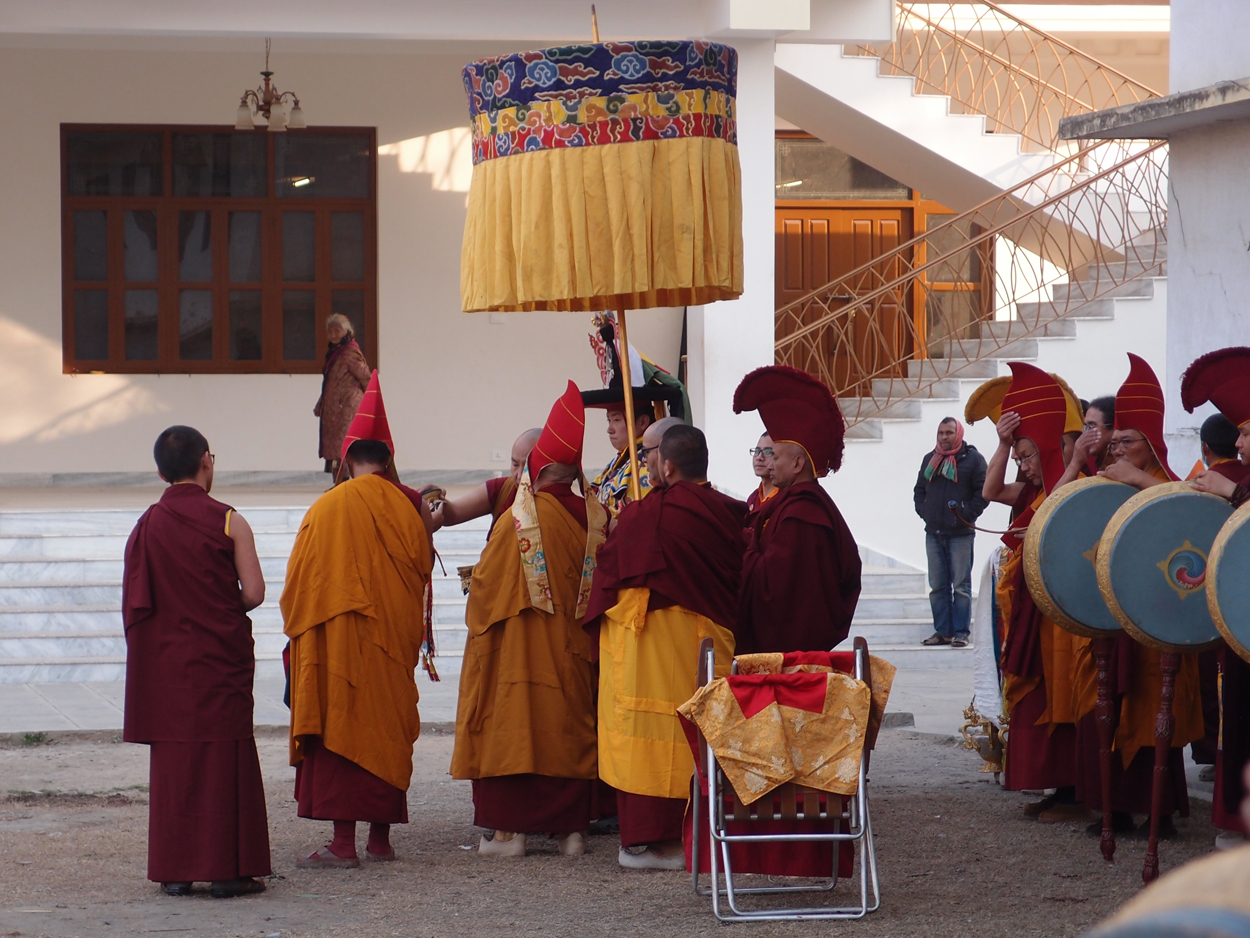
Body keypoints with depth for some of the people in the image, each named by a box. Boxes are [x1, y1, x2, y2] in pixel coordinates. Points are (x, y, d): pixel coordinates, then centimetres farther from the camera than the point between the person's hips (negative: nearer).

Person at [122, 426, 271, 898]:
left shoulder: (145, 527, 3)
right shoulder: (228, 522, -7)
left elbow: (134, 602, 3)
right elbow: (254, 593, -8)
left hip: (164, 662, 3)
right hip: (220, 659, -3)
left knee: (172, 762, 7)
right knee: (225, 759, 2)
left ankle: (175, 871, 7)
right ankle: (227, 868, 0)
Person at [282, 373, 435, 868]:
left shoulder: (327, 508, -8)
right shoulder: (407, 505, 0)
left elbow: (300, 581, -3)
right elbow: (422, 568, 8)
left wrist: (299, 627, 11)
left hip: (338, 639, -4)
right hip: (392, 640, 4)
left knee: (342, 728, -3)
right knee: (386, 727, 12)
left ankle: (343, 842, -8)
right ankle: (381, 838, 15)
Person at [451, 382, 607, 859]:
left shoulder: (518, 520, -15)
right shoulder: (592, 517, -1)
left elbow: (487, 584, -8)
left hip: (520, 642, -5)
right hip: (573, 647, 5)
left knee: (514, 729, 2)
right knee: (569, 728, 10)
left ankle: (509, 829, 2)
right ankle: (572, 827, 11)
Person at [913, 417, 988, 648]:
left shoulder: (973, 459, -1)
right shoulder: (929, 460, 15)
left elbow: (984, 491, -5)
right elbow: (919, 489, 23)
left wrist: (967, 514, -11)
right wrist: (923, 511, 8)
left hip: (960, 533, -5)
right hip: (933, 533, 5)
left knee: (961, 586, -4)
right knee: (937, 586, 6)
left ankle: (961, 632, -1)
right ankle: (942, 631, 11)